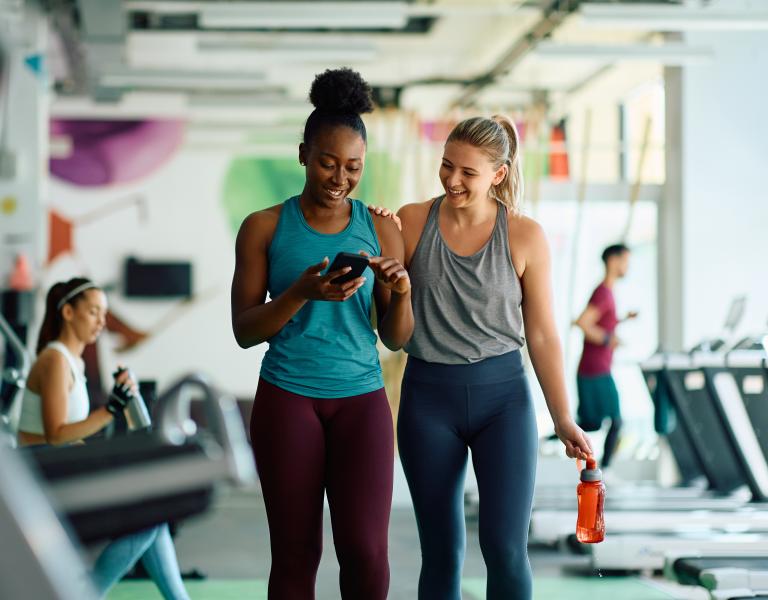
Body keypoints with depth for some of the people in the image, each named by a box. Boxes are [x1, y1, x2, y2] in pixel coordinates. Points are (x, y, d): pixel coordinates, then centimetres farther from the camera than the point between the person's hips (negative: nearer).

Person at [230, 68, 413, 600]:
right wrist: (302, 292, -18)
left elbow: (396, 339, 8)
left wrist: (400, 293, -13)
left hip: (361, 400, 1)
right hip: (287, 399, -1)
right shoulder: (265, 228, 2)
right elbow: (244, 330, -1)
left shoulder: (380, 230, 5)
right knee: (295, 553, 0)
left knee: (366, 551, -9)